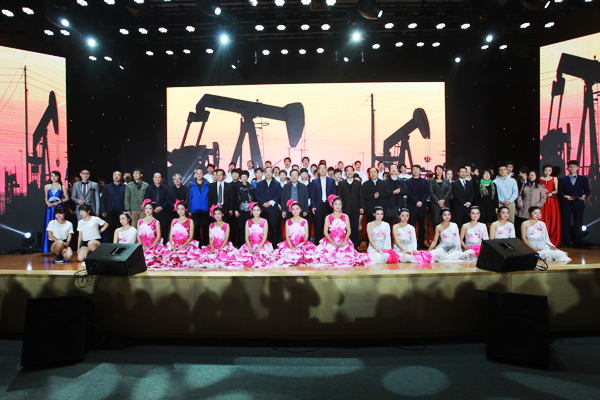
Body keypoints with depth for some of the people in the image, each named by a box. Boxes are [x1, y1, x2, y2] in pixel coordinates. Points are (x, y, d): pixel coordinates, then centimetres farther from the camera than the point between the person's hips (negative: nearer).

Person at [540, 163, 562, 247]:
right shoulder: (539, 179, 9)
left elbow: (556, 190, 5)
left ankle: (553, 241, 3)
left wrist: (551, 193, -15)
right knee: (543, 219, -6)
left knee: (553, 220, -4)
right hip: (543, 201, 0)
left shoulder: (554, 179, 11)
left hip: (552, 202, 1)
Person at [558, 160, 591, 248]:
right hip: (566, 204, 0)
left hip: (578, 204, 0)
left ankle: (578, 242, 8)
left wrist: (584, 195, -13)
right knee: (566, 223, 0)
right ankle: (566, 242, 6)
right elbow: (559, 192, 5)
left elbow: (587, 190, 8)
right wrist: (565, 196, -14)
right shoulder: (562, 179, 10)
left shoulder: (583, 179, 12)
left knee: (578, 223, 1)